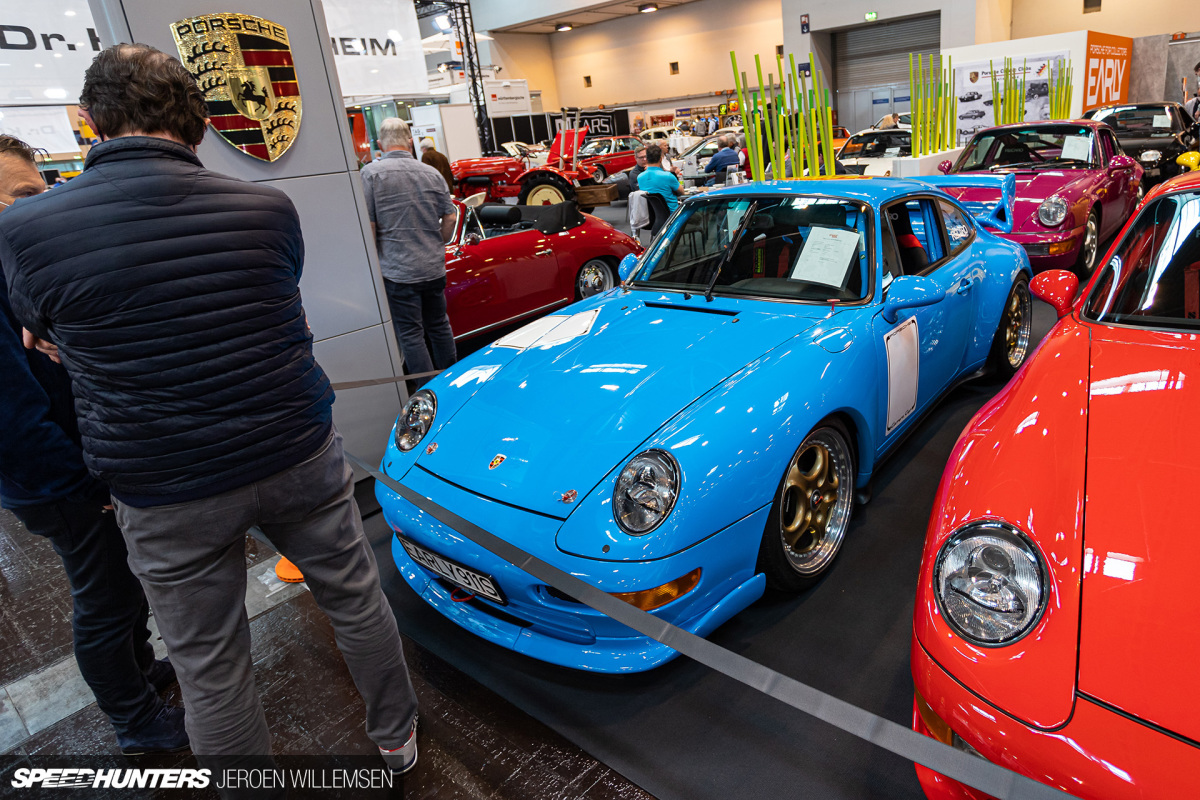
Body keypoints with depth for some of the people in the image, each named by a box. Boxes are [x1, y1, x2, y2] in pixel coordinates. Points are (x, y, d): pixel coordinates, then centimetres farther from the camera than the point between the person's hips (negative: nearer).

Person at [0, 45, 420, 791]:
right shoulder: (268, 208, -7)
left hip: (166, 496, -1)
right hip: (300, 458, 2)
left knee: (209, 664, 17)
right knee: (355, 596, 21)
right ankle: (398, 736, 41)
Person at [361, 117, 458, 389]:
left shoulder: (371, 173, -7)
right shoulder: (431, 173, 5)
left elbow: (368, 225, -11)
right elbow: (450, 218, 7)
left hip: (398, 272, -5)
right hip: (435, 268, 5)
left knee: (411, 335, 3)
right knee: (439, 326, 18)